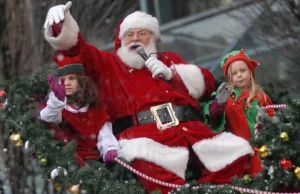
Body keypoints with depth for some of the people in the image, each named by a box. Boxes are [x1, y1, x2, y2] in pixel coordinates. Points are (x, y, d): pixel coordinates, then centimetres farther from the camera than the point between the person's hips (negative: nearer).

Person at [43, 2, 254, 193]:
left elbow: (207, 82, 24)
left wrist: (171, 73, 7)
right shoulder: (109, 63, 27)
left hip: (190, 128, 4)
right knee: (149, 164, -41)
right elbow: (75, 47, 14)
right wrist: (61, 23, -7)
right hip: (143, 132, -4)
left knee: (236, 150, -20)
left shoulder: (169, 59, 34)